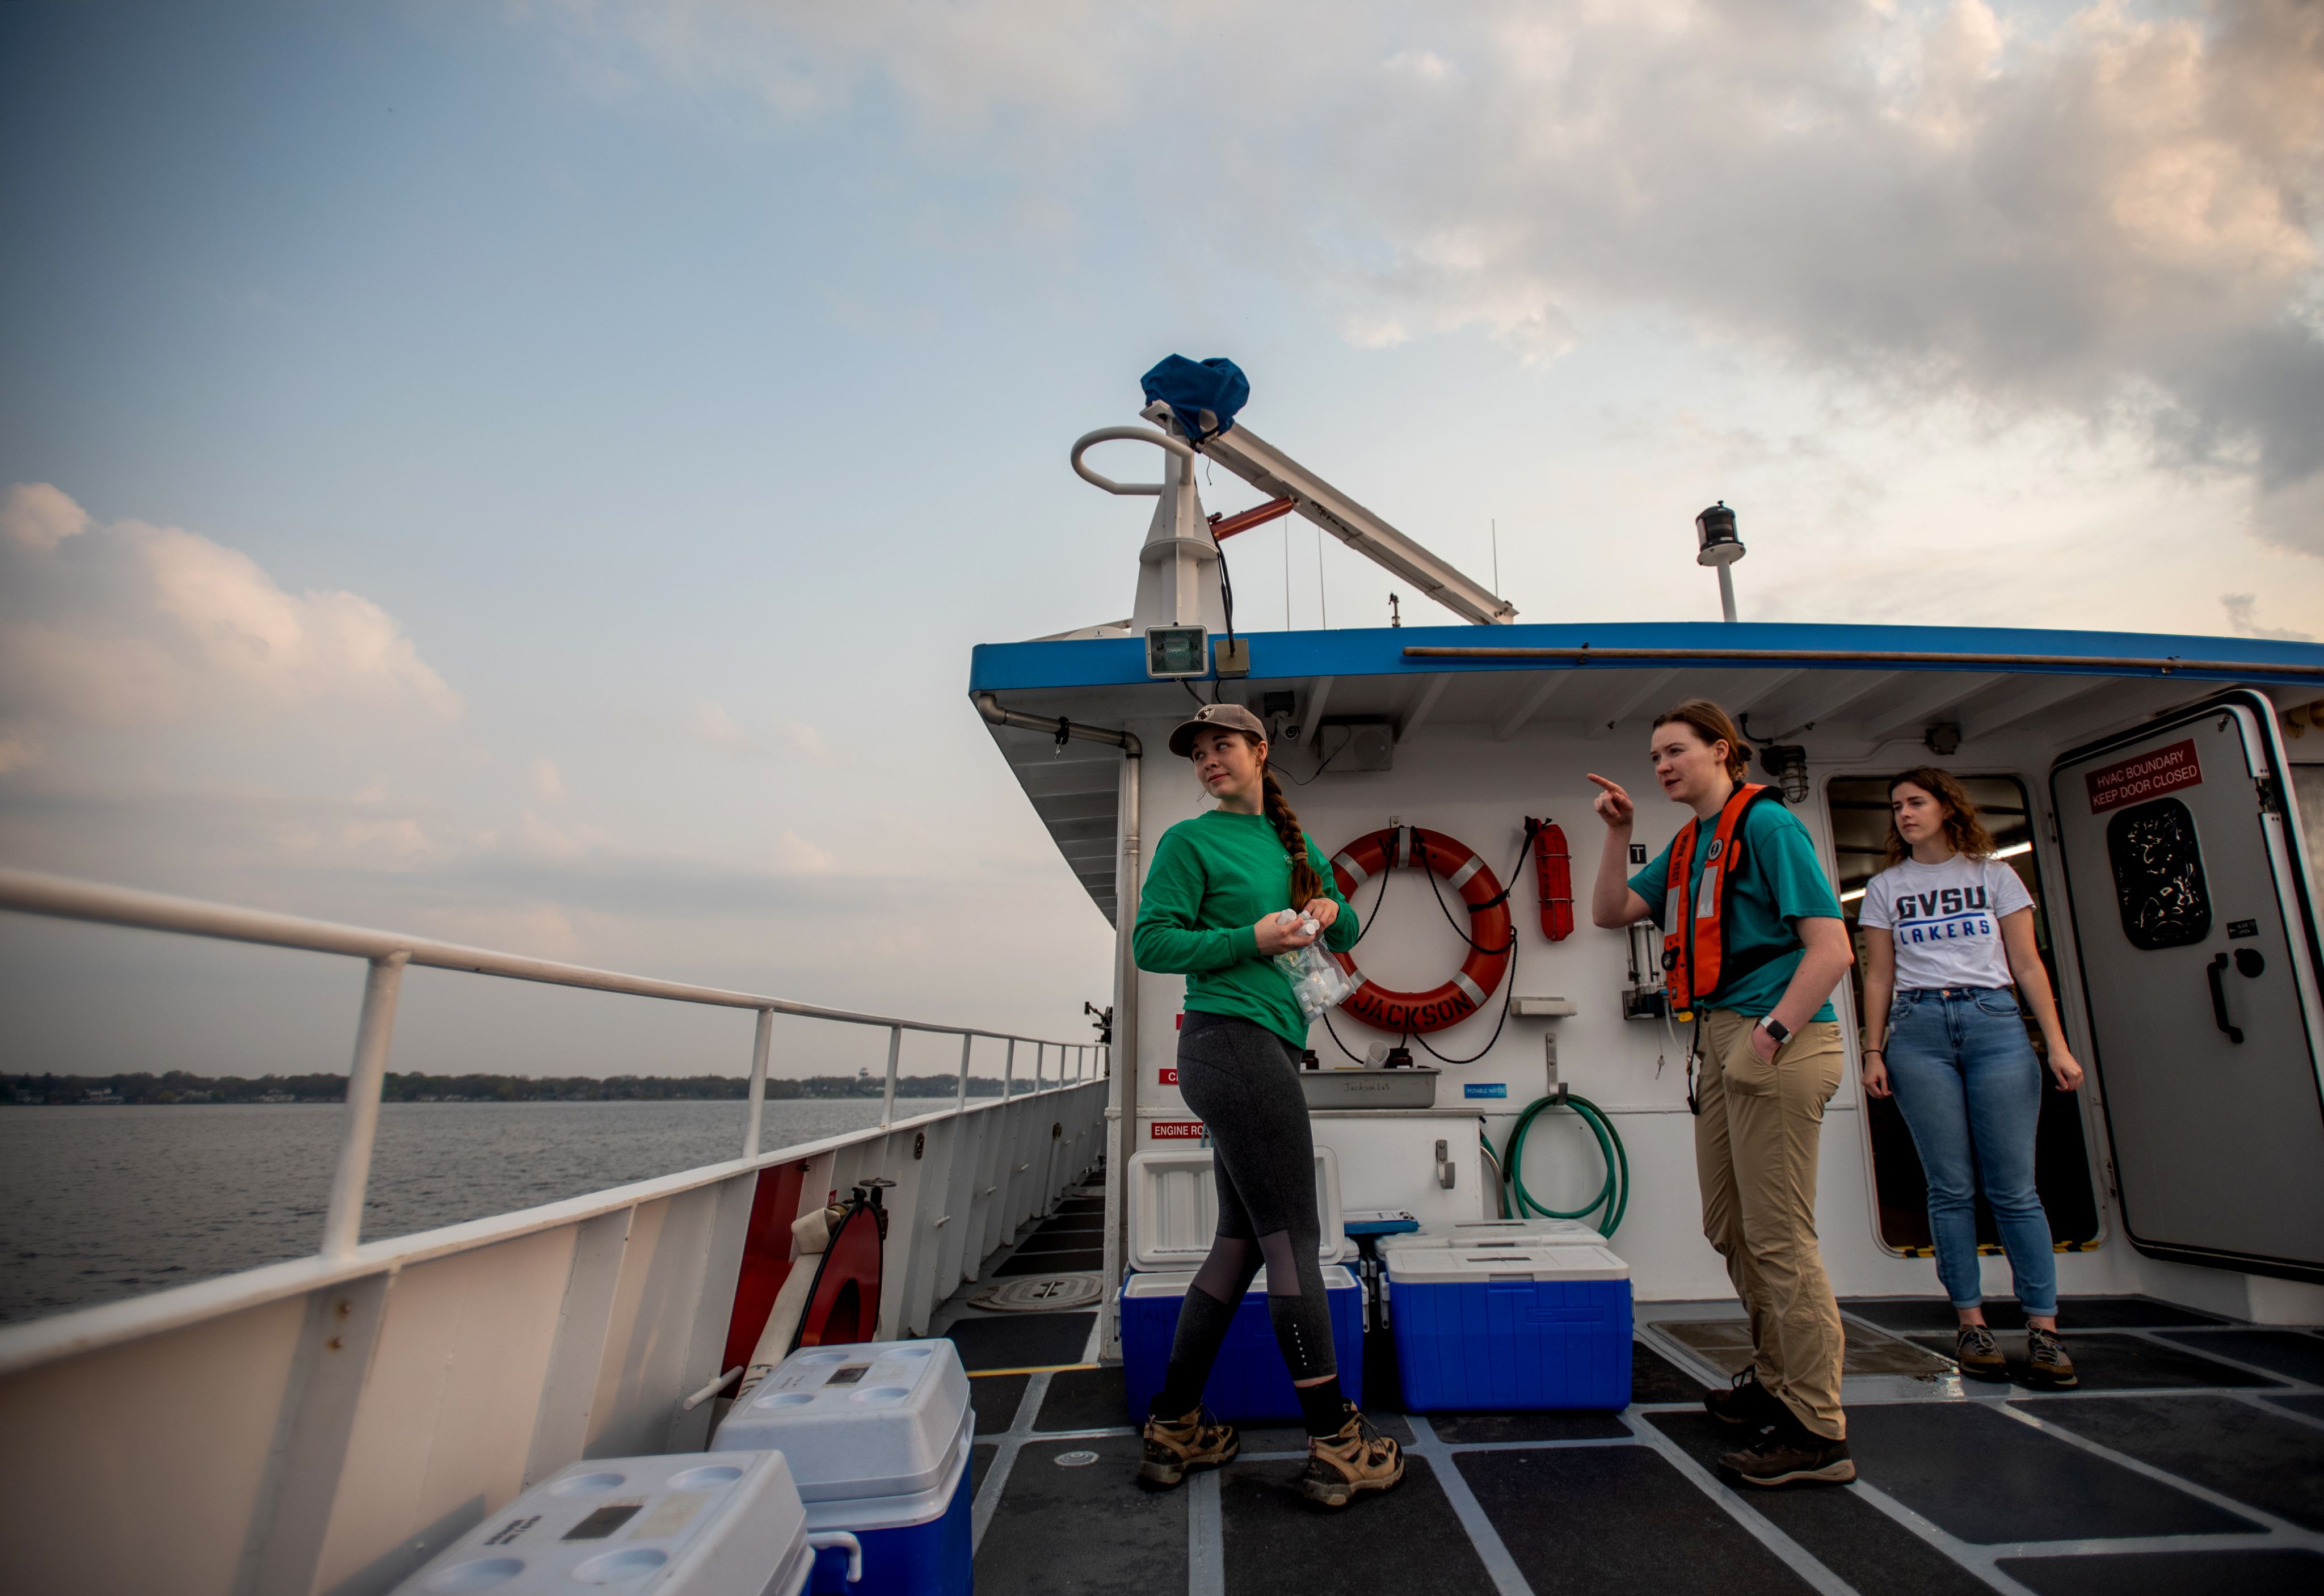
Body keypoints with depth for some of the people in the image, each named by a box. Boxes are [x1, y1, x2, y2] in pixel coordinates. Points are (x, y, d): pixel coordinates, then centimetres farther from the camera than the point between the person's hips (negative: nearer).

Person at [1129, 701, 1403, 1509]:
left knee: (1241, 1241, 12)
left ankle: (1174, 1431, 22)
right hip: (1231, 1040, -8)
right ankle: (1337, 1446, 7)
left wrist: (1329, 911, 1)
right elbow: (1152, 942, -8)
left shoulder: (1294, 842, 18)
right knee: (1294, 1239, -4)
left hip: (1266, 1049, 8)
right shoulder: (1190, 841, -2)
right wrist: (1253, 938, -16)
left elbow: (1347, 936, 23)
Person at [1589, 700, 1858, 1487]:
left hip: (1773, 1045, -9)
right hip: (1721, 1041, 9)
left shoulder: (1767, 824, -9)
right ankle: (1776, 1383, 34)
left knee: (1778, 1238, -5)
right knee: (1730, 1229, 17)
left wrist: (1774, 1035, -21)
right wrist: (1619, 832, 7)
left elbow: (1832, 948, -15)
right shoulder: (1689, 843, 16)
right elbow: (1611, 912, 15)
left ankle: (1818, 1434, 7)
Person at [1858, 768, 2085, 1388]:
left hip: (1996, 1023, 0)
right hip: (1919, 1030, 0)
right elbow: (1879, 977, 9)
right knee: (1951, 1186, 1)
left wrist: (2057, 1044, 0)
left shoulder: (1994, 875, 11)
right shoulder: (1885, 888, 12)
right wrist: (1873, 1052, 2)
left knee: (2013, 1187, -2)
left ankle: (2044, 1328, 7)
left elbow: (2028, 966, 8)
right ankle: (1971, 1324, 8)